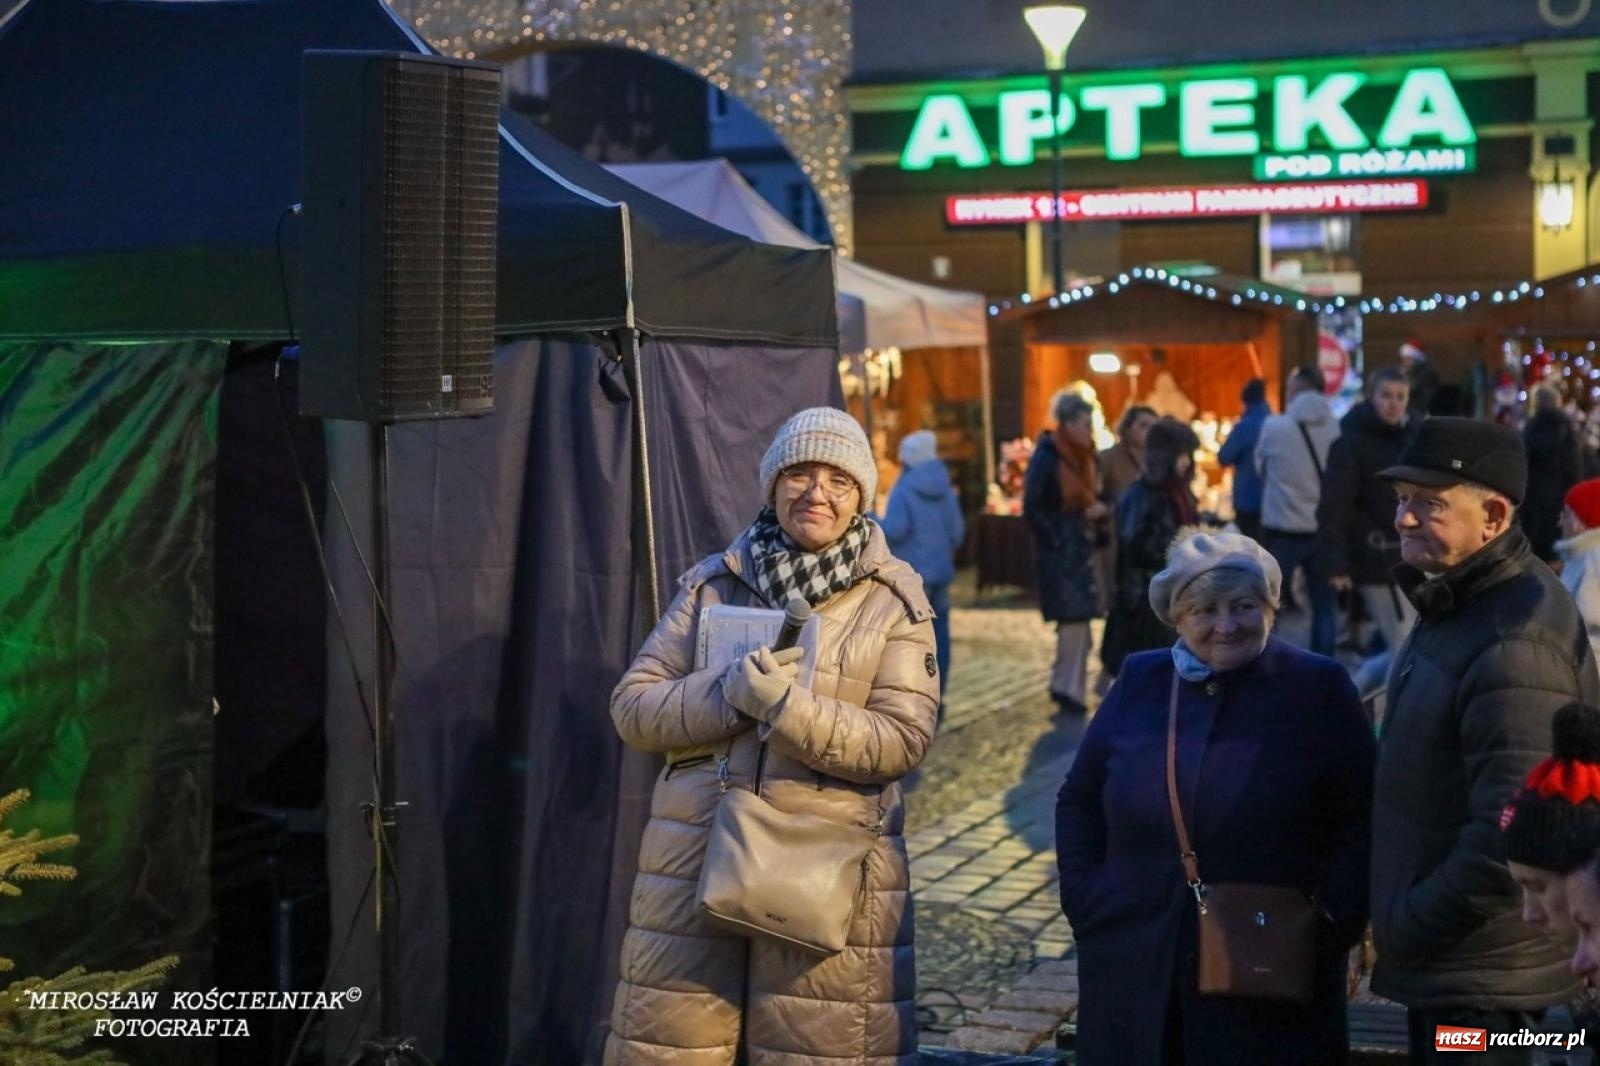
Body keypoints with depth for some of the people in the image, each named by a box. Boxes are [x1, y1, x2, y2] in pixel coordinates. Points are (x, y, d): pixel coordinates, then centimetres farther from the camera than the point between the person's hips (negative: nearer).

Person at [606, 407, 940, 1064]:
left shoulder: (894, 600, 3)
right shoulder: (712, 583, 9)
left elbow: (903, 740, -7)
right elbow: (632, 708, 4)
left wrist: (789, 707, -20)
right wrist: (726, 693, -14)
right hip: (696, 854, 2)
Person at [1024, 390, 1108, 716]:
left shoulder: (1083, 456, 9)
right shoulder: (1046, 458, -13)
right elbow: (1031, 508, -14)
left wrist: (1097, 508, -2)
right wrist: (1055, 540, -15)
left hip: (1081, 548, 7)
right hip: (1059, 551, -7)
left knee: (1079, 620, 10)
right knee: (1073, 618, -6)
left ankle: (1066, 685, 20)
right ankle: (1068, 689, 2)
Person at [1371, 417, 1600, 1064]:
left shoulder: (1515, 642, -24)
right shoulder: (1458, 604, 10)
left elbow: (1512, 836, -28)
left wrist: (1407, 927, -17)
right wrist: (1401, 921, 16)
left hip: (1480, 979, -10)